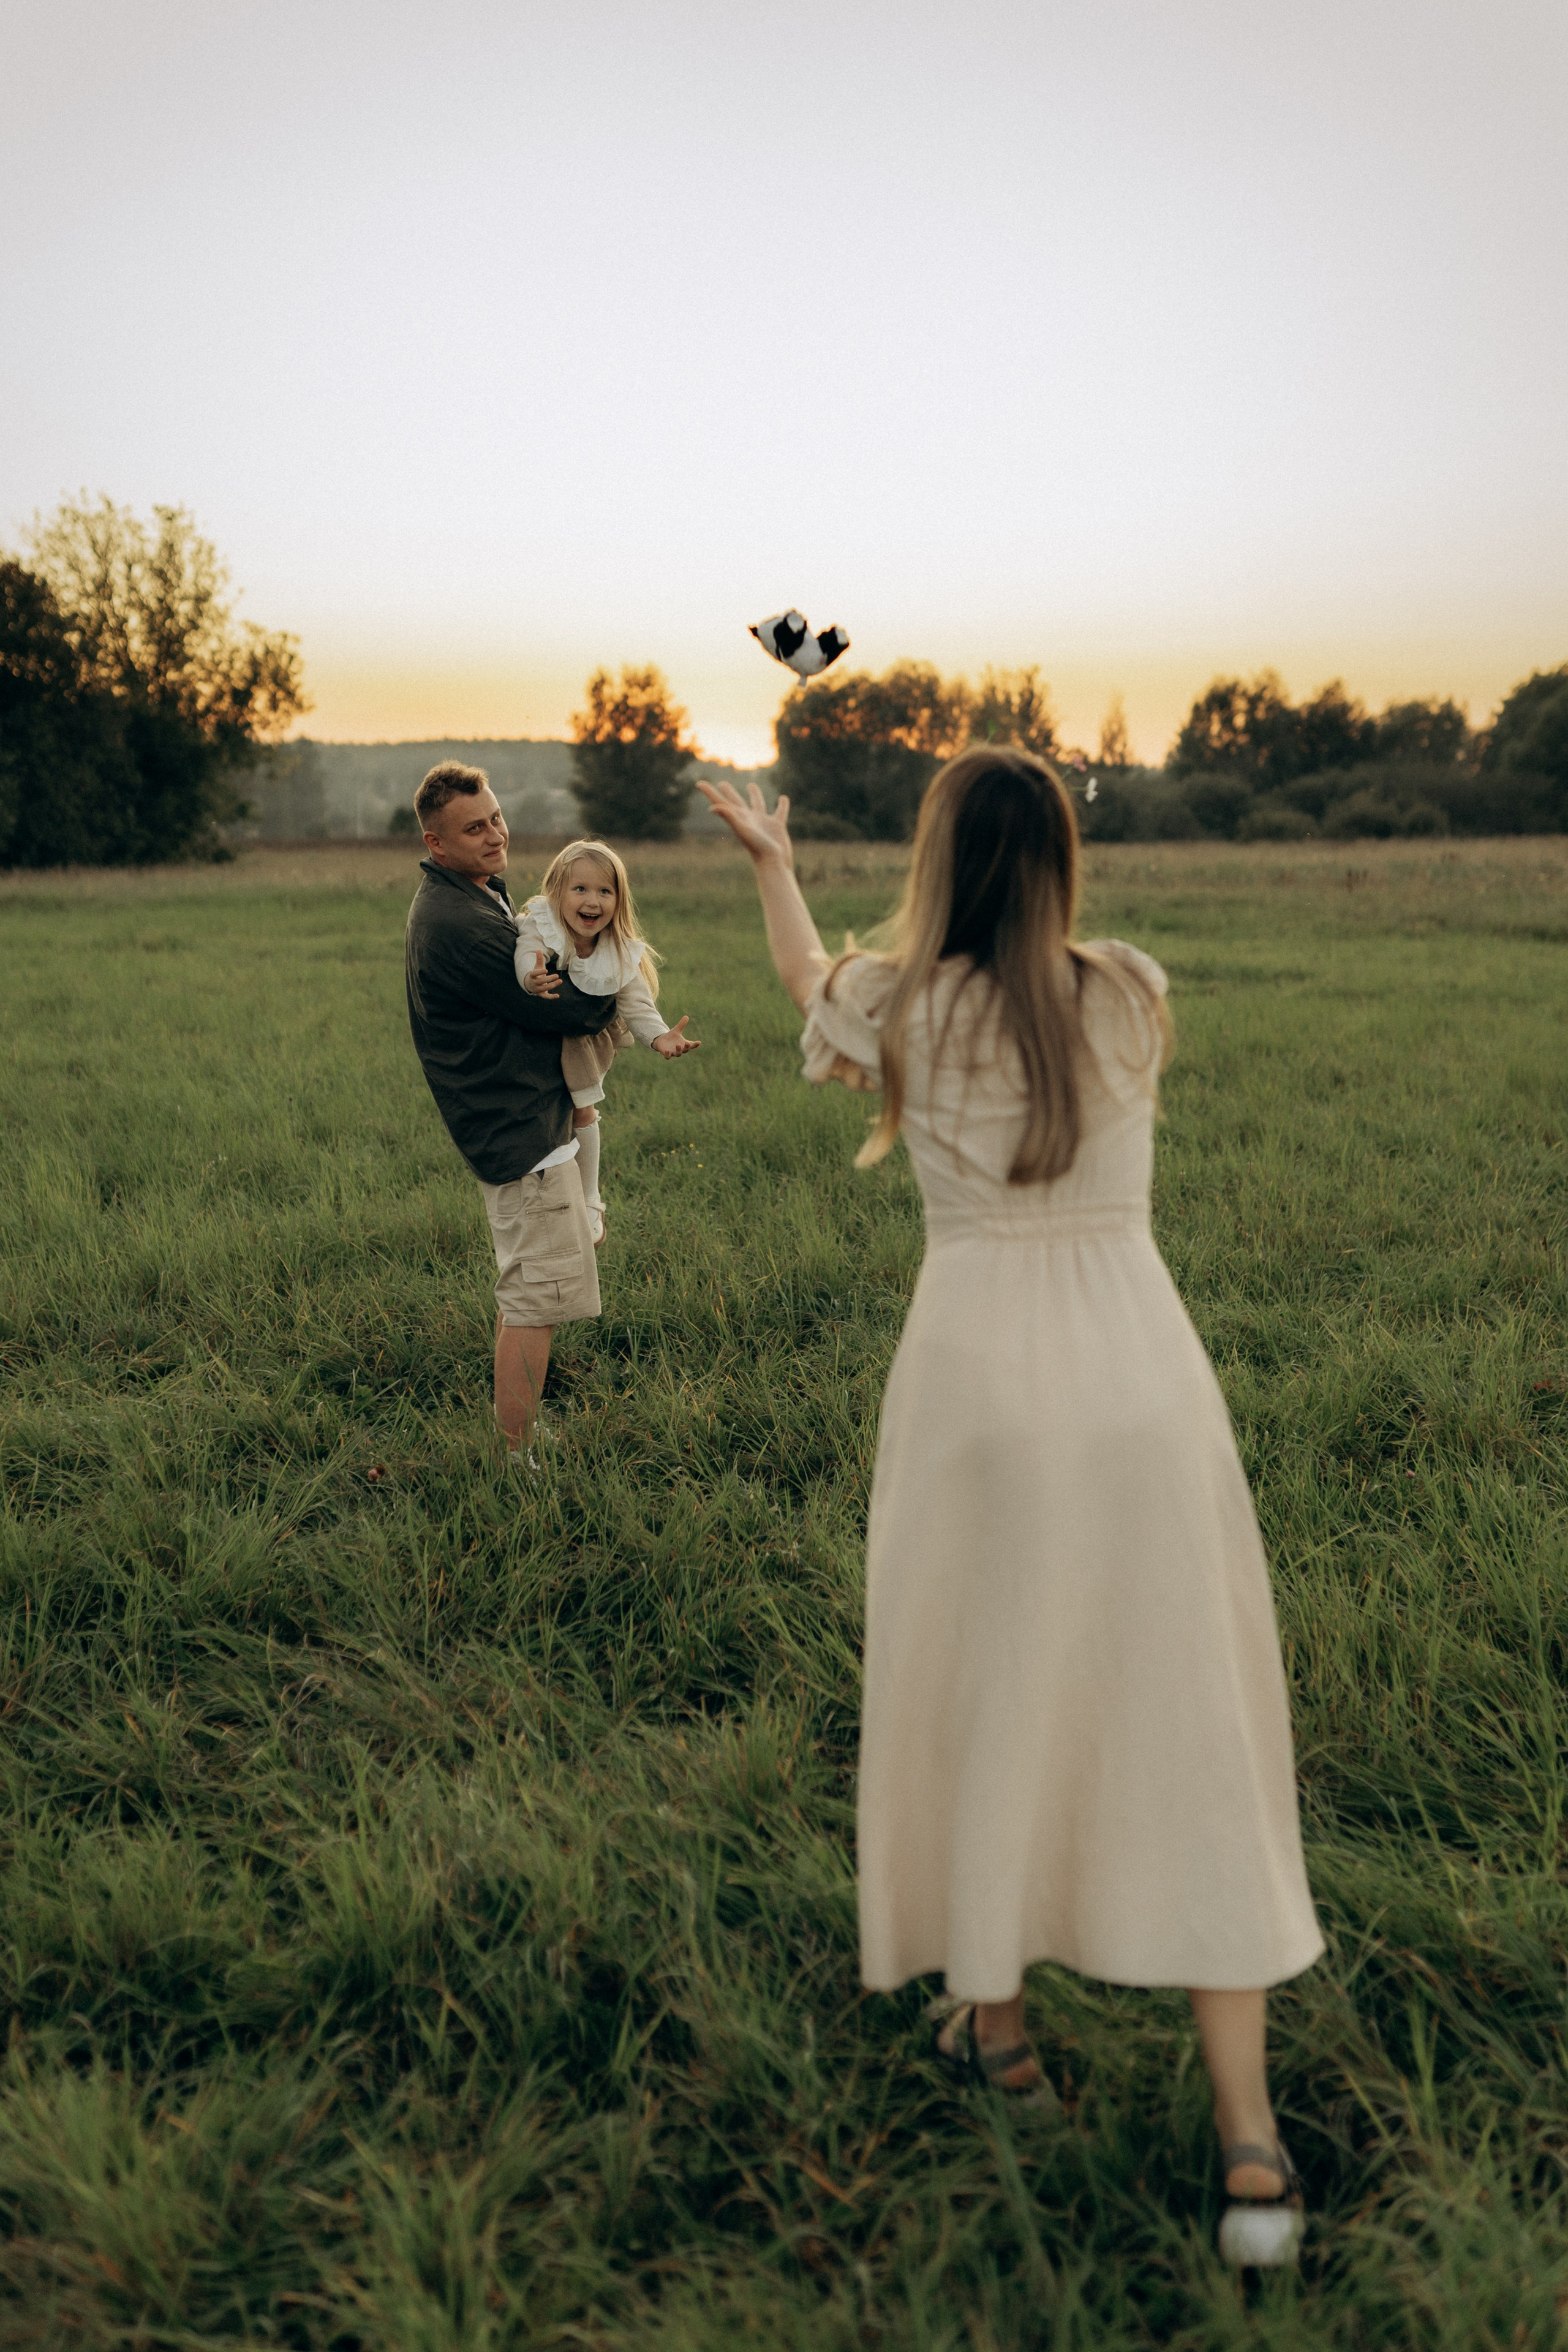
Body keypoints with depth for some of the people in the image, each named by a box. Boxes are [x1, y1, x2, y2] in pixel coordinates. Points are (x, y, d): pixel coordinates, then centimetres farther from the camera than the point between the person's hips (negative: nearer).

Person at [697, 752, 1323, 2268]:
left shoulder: (898, 1007, -3)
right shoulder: (1136, 998, 1)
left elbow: (806, 979, 21)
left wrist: (771, 861, 40)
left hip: (980, 1385, -1)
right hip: (1144, 1386, 1)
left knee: (983, 1701, 18)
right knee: (1190, 1741, 8)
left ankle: (992, 2019, 36)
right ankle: (1250, 2143, 10)